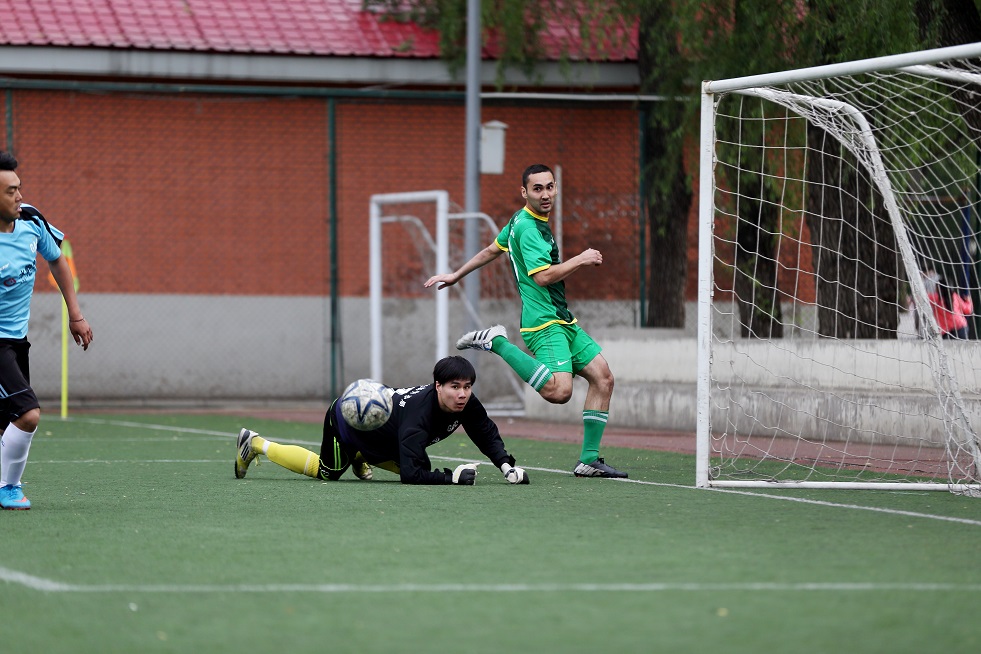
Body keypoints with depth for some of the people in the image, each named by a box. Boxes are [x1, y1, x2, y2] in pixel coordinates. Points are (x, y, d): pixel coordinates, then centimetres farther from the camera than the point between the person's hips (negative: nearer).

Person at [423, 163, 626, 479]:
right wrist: (580, 259, -11)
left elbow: (491, 250, 26)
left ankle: (589, 460, 5)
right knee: (559, 390, -29)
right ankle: (496, 342, -12)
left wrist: (456, 275, 37)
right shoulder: (528, 227, -14)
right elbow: (543, 276, -23)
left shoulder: (524, 221, 16)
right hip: (544, 323, -10)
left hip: (563, 321, 10)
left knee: (603, 378, 4)